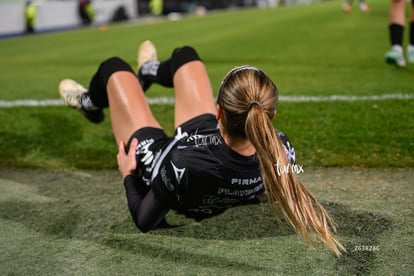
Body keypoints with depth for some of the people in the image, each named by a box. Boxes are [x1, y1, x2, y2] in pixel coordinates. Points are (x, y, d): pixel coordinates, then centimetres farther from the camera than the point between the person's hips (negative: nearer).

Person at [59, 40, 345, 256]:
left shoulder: (182, 163, -48)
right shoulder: (281, 150, -36)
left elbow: (145, 221, -28)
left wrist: (128, 175, -11)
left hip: (157, 163, -4)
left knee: (114, 67, 15)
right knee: (185, 54, 18)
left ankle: (89, 103, 54)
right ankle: (148, 73, 56)